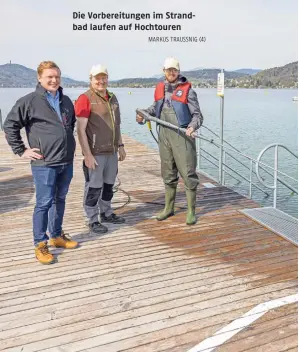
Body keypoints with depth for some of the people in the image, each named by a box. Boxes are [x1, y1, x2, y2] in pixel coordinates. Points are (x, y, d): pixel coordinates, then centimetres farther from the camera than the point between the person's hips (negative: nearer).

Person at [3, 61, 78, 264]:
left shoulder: (66, 101, 11)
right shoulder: (29, 101, -7)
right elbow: (10, 125, -3)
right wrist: (21, 150, -6)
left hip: (67, 162, 6)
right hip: (44, 164, -6)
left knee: (60, 199, 15)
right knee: (44, 203, -2)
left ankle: (57, 236, 31)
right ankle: (40, 244, 11)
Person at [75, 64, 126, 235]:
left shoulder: (112, 98, 14)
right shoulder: (85, 99, -10)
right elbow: (81, 130, -14)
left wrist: (121, 146, 18)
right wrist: (87, 154, -18)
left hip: (112, 151, 7)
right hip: (95, 153, -7)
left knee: (109, 184, 16)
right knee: (93, 187, 0)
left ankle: (107, 213, 32)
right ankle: (93, 221, 11)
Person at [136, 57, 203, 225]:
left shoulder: (187, 90, -5)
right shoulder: (160, 88, 10)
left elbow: (197, 115, -6)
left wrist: (192, 126, -25)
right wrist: (144, 114, 7)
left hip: (182, 135, -5)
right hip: (164, 135, 5)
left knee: (188, 173, -3)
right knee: (168, 174, 14)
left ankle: (191, 211, 10)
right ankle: (168, 208, 28)